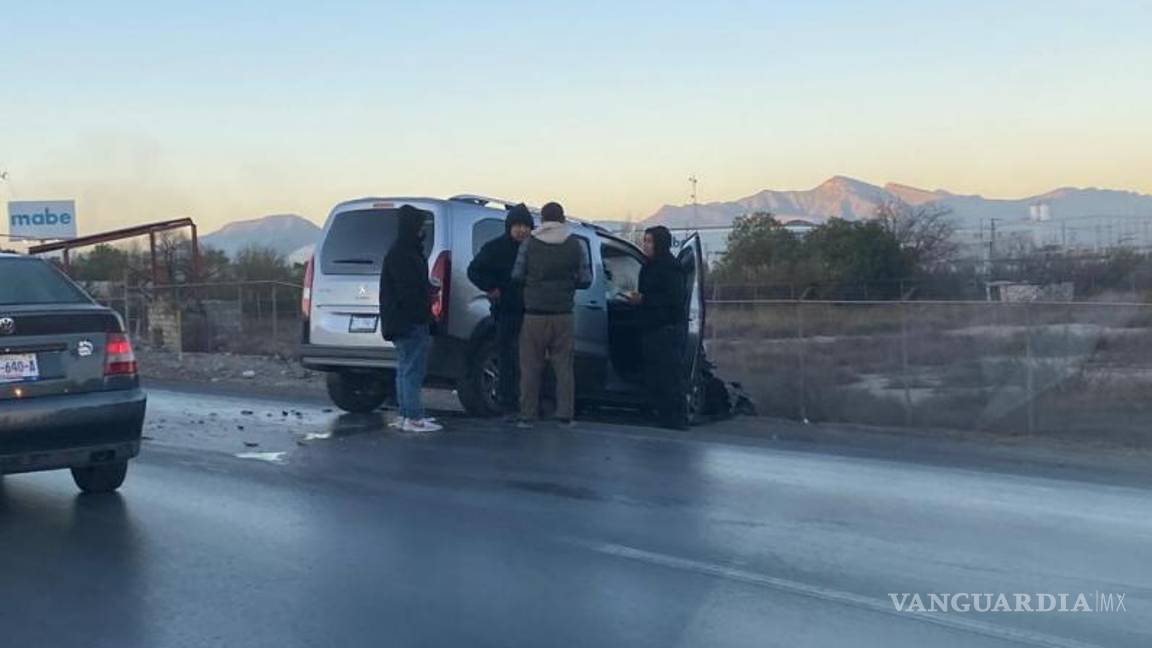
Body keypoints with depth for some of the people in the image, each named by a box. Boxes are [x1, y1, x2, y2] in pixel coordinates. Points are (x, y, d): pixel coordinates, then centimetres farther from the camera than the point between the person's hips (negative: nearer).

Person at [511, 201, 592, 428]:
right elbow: (585, 280, 2)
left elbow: (516, 276, 0)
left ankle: (527, 415, 3)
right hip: (563, 315, 1)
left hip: (534, 314, -1)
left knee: (530, 367, 4)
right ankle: (565, 415, 6)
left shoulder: (529, 244, -1)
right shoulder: (576, 245, 2)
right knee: (563, 366, 7)